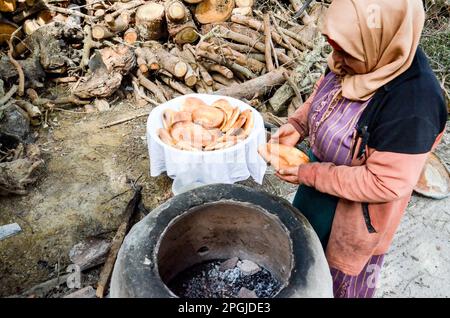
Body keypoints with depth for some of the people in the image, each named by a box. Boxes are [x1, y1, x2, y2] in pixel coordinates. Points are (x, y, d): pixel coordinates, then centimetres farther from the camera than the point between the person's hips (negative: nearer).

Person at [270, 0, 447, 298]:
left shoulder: (413, 105, -37)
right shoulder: (362, 56, -15)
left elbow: (386, 184, -31)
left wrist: (310, 175, -26)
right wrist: (297, 125, -13)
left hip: (353, 208, -7)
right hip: (321, 169, 8)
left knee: (341, 269, 22)